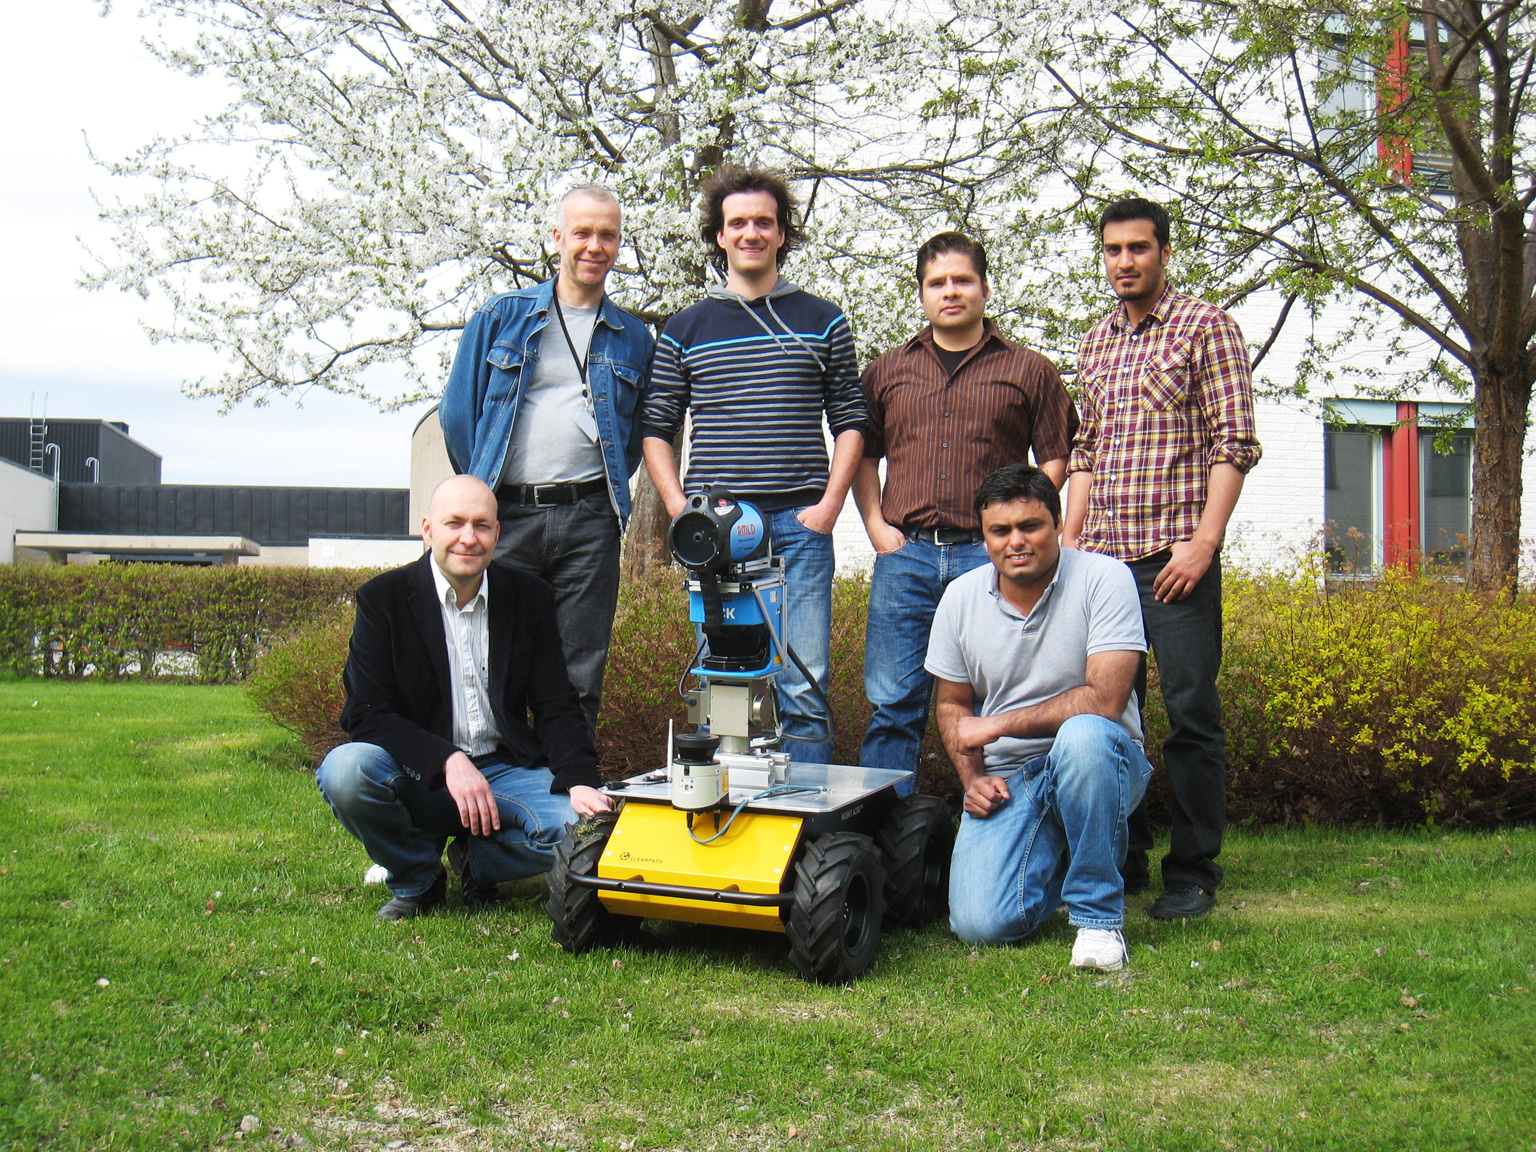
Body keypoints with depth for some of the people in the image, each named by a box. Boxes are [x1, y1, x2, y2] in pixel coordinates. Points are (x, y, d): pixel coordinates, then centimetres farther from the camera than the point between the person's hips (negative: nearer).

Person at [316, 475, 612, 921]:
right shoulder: (383, 599, -4)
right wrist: (448, 761, -25)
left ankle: (477, 861, 8)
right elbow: (365, 714, -11)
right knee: (345, 770, -33)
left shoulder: (530, 598, 4)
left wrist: (580, 783, -17)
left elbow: (557, 708, 2)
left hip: (506, 770, 2)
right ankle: (416, 879, -2)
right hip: (418, 778, -1)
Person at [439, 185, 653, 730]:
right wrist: (482, 488, 9)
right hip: (507, 516, -1)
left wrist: (609, 491, 12)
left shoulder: (633, 338, 15)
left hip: (590, 520, 1)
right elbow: (458, 411, 10)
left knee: (580, 678, 2)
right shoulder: (502, 316, 9)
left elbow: (639, 432, 21)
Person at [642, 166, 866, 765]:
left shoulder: (822, 321, 11)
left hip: (800, 521, -1)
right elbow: (657, 429, 12)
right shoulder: (685, 329, 12)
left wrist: (829, 504, -2)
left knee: (806, 687, -4)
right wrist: (680, 509, -1)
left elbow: (850, 421, 11)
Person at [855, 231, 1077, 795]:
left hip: (990, 556, -1)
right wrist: (875, 523, 5)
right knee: (893, 703, -1)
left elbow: (1056, 459, 8)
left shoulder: (1030, 371, 10)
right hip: (905, 554, 2)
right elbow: (864, 453, 20)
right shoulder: (887, 371, 17)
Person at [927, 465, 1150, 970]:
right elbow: (952, 705, 14)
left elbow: (1104, 701, -21)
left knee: (1083, 734, -39)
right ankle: (1057, 856, 18)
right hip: (1005, 779, 3)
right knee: (980, 924, -19)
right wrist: (972, 778, -4)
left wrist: (997, 725, -15)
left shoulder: (1103, 579, -12)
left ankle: (1097, 914, -19)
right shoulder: (960, 598, 1)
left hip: (1103, 762, -3)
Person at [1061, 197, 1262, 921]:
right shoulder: (1094, 344, 18)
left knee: (1190, 712, -5)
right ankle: (1120, 860, 19)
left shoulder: (1205, 326, 0)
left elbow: (1235, 443, -6)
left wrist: (1203, 541, -14)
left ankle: (1192, 873, 5)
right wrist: (1069, 536, 11)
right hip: (1101, 557, 6)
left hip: (1175, 554, -6)